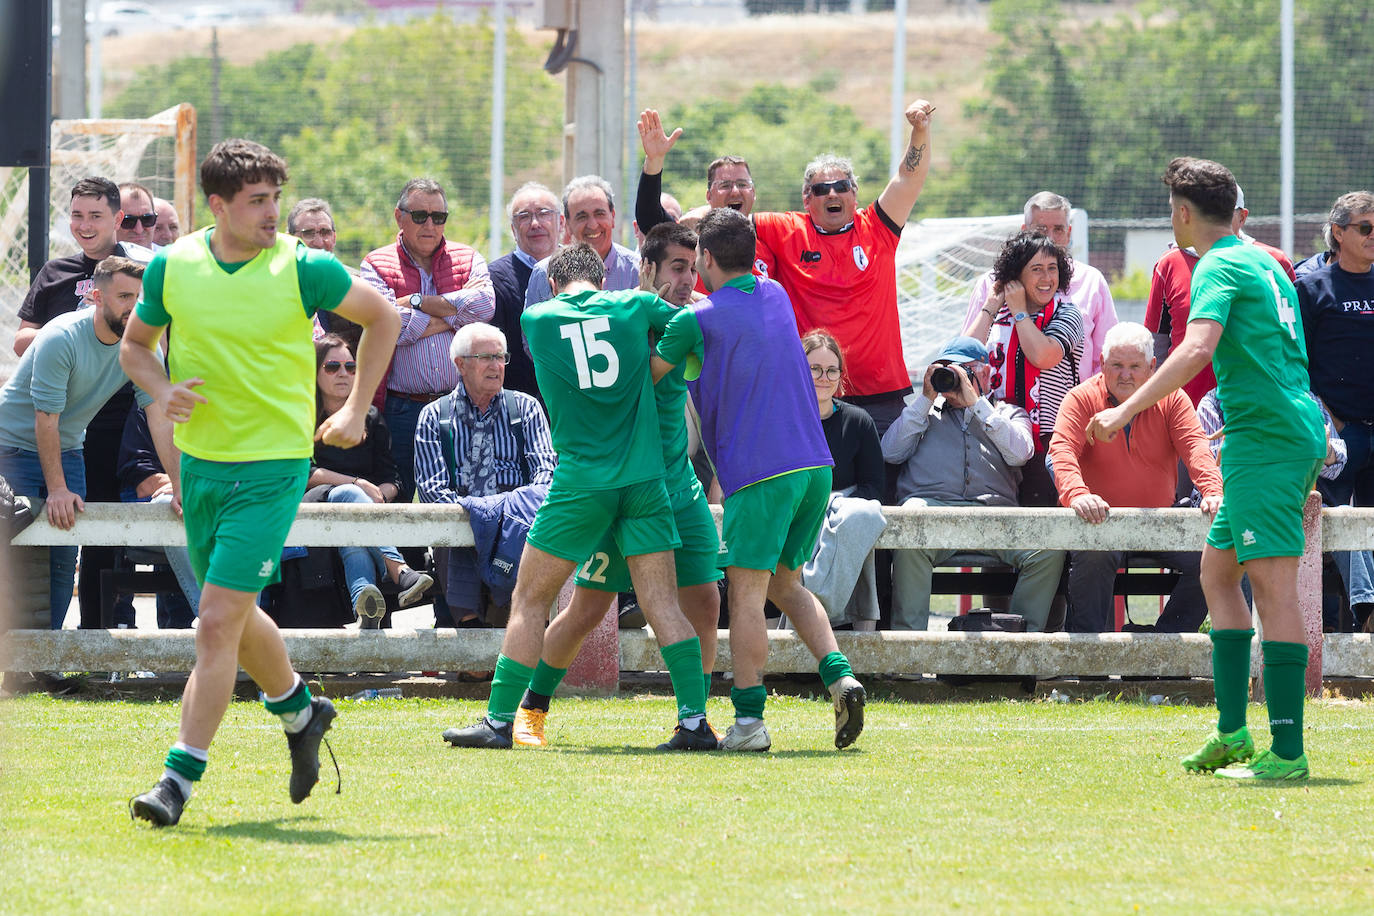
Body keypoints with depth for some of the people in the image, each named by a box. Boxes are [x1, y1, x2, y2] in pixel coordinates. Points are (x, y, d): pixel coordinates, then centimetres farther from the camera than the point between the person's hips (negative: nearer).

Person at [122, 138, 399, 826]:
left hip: (273, 466, -5)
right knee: (234, 618, 19)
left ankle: (180, 776, -9)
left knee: (218, 623, -12)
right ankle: (300, 711, 45)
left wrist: (356, 410, 2)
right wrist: (161, 389, -9)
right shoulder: (173, 267, -2)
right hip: (201, 460, 5)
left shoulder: (303, 268, -10)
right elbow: (134, 344, 12)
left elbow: (381, 317, 5)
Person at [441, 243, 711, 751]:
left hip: (581, 481, -2)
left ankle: (499, 720, 8)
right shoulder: (635, 307, 4)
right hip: (645, 478, 2)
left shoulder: (536, 319, 3)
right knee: (662, 603, 2)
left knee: (530, 601, 7)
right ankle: (694, 719, -6)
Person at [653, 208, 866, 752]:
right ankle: (839, 675, 0)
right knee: (786, 584, 18)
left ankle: (749, 721, -9)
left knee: (747, 596, -4)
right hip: (815, 464, 7)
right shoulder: (775, 296, 14)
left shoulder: (696, 320, -5)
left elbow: (649, 375, 9)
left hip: (758, 472, -7)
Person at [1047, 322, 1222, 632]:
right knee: (1094, 557, -35)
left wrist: (1213, 492, -28)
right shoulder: (1081, 399, 0)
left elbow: (1195, 447, -6)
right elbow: (1062, 450, -15)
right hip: (1101, 523, -3)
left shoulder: (1171, 399, 6)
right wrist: (1077, 494, -37)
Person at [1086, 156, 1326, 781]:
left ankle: (1287, 751, -17)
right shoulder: (1263, 263, 20)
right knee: (1219, 570, 16)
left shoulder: (1220, 268, -9)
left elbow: (1196, 350, -24)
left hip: (1267, 440, -10)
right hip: (1295, 434, 10)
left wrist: (1126, 410, -26)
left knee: (1272, 583, -13)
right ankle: (1232, 733, 15)